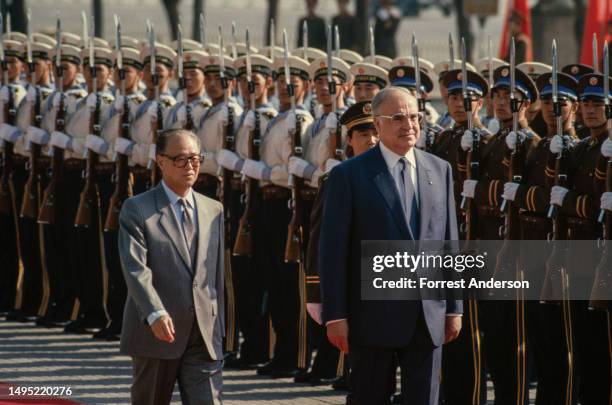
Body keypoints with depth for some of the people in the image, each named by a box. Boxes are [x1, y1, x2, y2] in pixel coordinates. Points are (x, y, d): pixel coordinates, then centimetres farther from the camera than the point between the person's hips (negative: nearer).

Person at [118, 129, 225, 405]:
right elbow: (135, 268, -16)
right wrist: (155, 314, -30)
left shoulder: (213, 211, 13)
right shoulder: (137, 209, -3)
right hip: (155, 335, -3)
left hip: (204, 340, 3)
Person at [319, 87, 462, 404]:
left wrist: (454, 307, 9)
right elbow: (333, 250, -5)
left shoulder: (439, 170, 9)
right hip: (374, 316, -3)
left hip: (428, 316, 3)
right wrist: (335, 316, -10)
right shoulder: (349, 175, -4)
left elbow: (449, 242, 12)